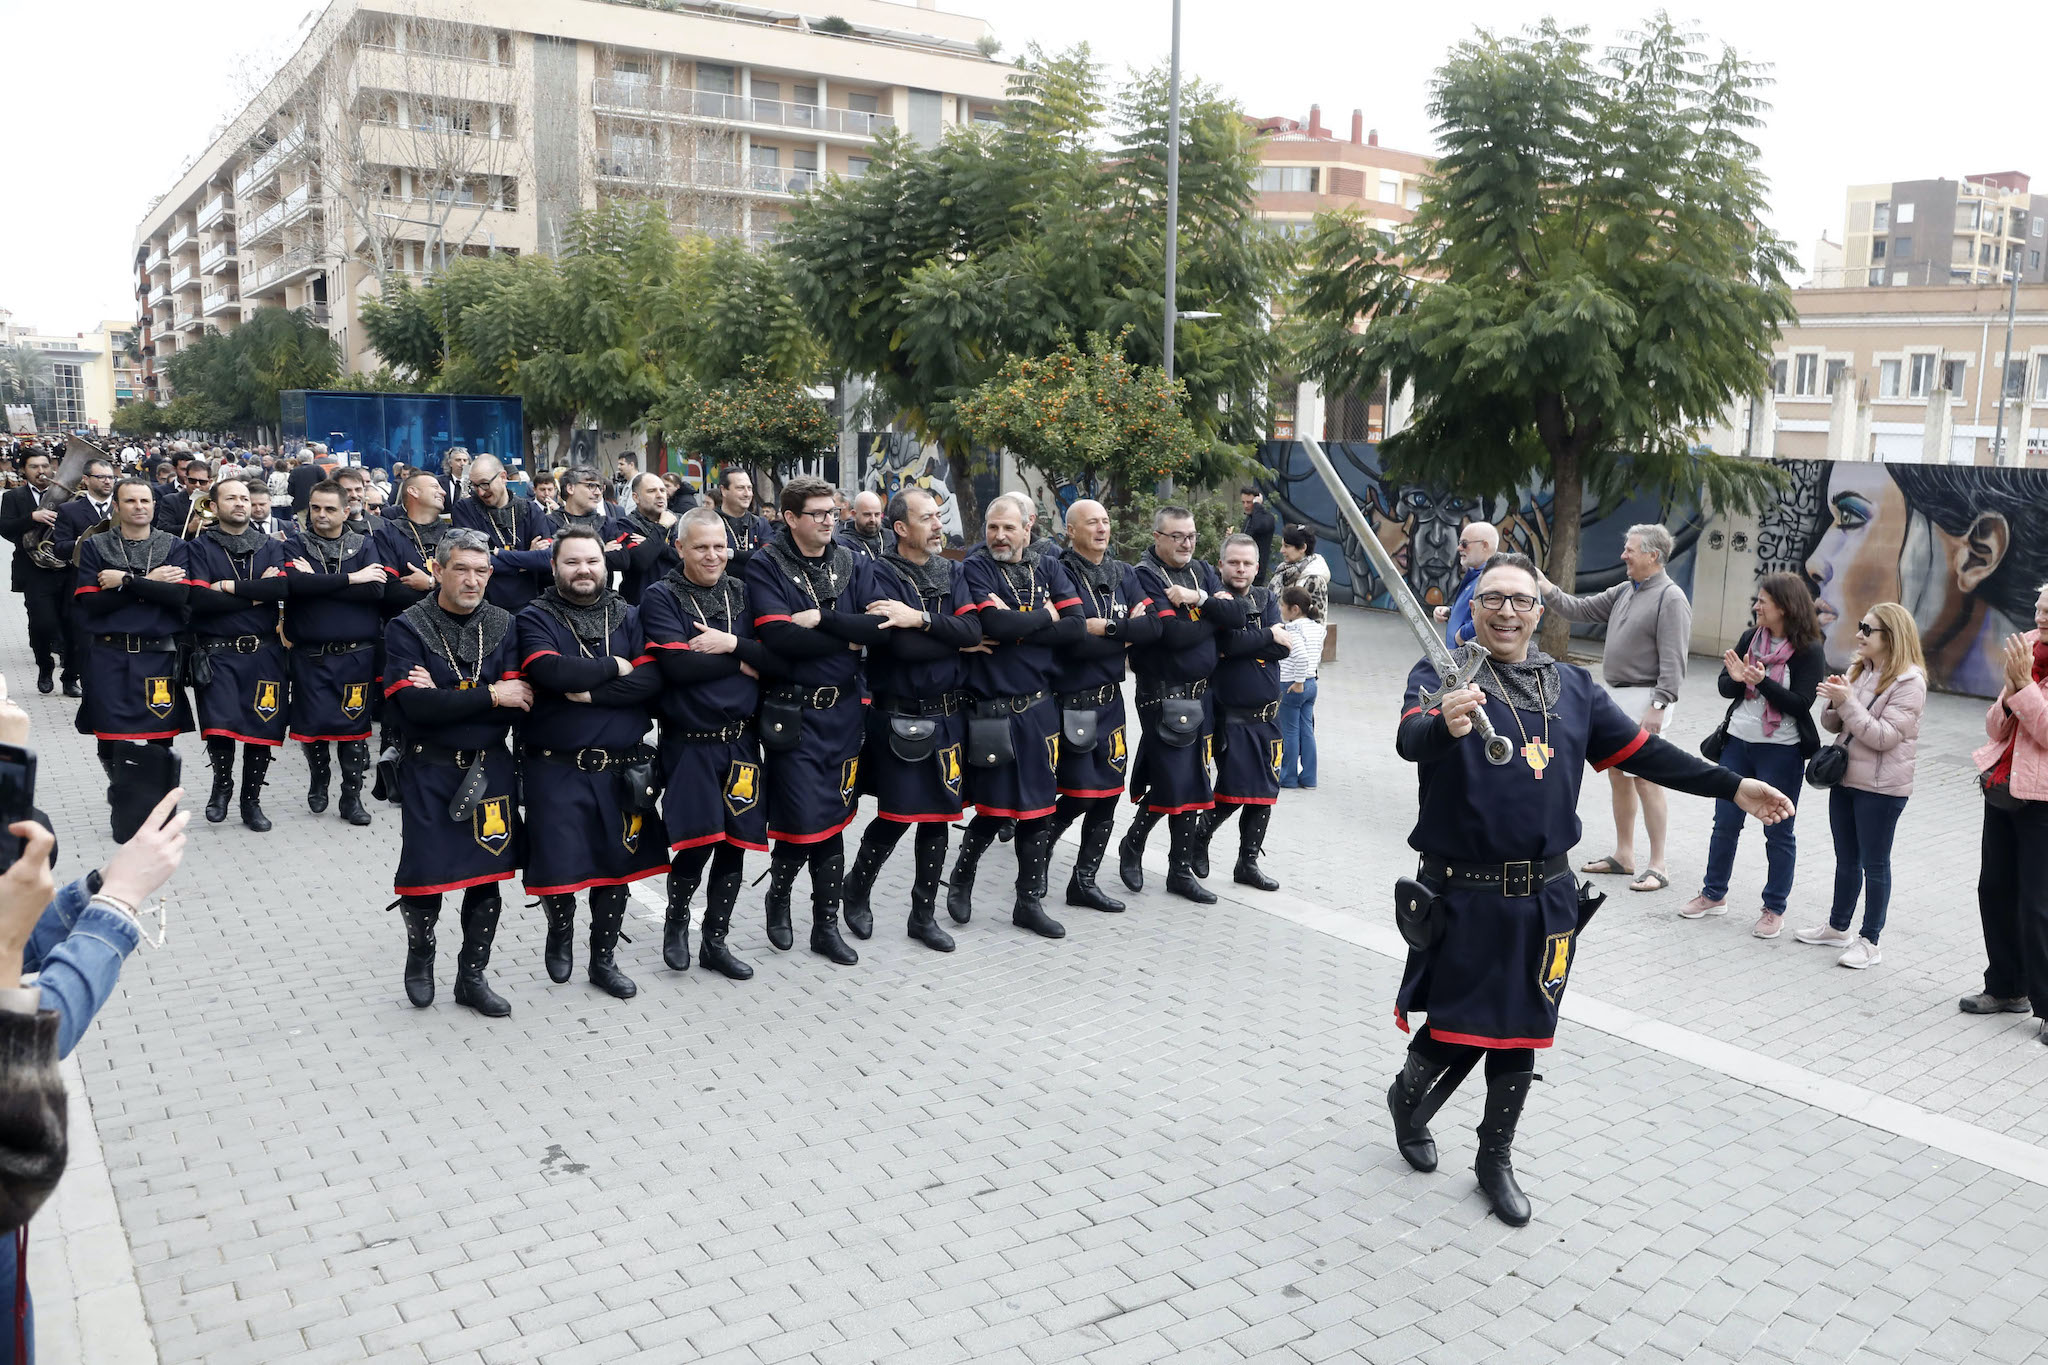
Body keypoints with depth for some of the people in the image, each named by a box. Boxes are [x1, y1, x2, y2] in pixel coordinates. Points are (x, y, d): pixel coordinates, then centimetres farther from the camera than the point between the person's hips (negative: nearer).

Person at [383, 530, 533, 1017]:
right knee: (424, 877, 2)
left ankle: (472, 977, 24)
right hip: (429, 771, -3)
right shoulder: (406, 628, -7)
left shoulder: (502, 625, 2)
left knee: (486, 878, 7)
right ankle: (419, 955, 32)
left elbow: (518, 704, -9)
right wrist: (489, 695, -19)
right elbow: (415, 705, -20)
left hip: (490, 769, 3)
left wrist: (445, 698, -18)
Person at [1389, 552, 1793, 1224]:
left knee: (1519, 1033, 13)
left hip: (1544, 900, 5)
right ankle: (1408, 1099, 35)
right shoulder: (1441, 673, -9)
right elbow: (1410, 737, -29)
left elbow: (1641, 751, 14)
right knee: (1457, 1032, 0)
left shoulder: (1572, 687, 9)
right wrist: (1444, 722, -53)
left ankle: (1496, 1160, 34)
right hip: (1462, 896, -5)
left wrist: (1732, 786, 8)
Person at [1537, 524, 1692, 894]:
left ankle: (1658, 865, -1)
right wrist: (1547, 589, 1)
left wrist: (1658, 706, -23)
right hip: (1616, 696, 9)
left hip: (1644, 699, -9)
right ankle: (1623, 856, 23)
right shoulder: (1624, 591, 13)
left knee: (1645, 778, -8)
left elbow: (1673, 660, -18)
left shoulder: (1670, 598, -13)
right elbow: (1579, 609, 16)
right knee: (1618, 776, 13)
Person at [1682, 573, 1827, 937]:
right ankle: (1714, 894, 27)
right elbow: (1725, 687, 4)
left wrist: (1762, 681, -30)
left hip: (1781, 751, -5)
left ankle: (1775, 909, 17)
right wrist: (1736, 678, -18)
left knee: (1778, 831, 5)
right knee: (1725, 822, 13)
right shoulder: (1751, 637, 3)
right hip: (1738, 742, 5)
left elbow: (1800, 703, -18)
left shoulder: (1809, 650, -11)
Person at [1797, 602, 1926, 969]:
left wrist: (1849, 702, -24)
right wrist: (1834, 700, -11)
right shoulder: (1858, 670, 8)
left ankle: (1869, 941, 12)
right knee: (1846, 859, 18)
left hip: (1882, 787, -7)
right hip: (1846, 777, 7)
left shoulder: (1909, 682, -14)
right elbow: (1832, 725, 9)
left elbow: (1884, 737, -21)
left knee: (1874, 863, 3)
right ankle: (1837, 926, 30)